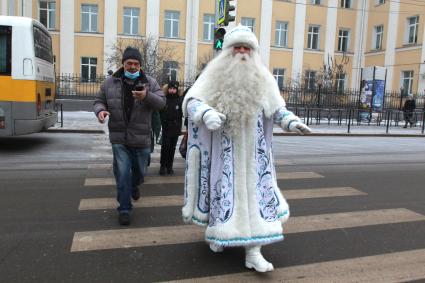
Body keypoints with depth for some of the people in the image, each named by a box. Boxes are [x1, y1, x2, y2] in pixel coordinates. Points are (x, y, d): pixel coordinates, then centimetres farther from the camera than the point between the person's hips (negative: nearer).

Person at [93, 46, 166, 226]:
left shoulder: (149, 82, 0)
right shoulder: (110, 83, 2)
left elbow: (161, 102, -7)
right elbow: (99, 101, 11)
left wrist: (147, 96, -27)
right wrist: (100, 110, -13)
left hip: (141, 138, 1)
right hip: (119, 138, -1)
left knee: (139, 171, 18)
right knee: (122, 174, -2)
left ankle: (134, 186, 53)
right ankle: (124, 209, 10)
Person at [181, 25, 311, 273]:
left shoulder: (263, 79, 3)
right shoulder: (214, 76, -3)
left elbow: (277, 109, 6)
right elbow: (191, 101, -11)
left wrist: (292, 122, -15)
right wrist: (207, 114, -32)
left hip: (252, 152, 2)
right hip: (223, 150, -1)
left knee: (253, 194, -1)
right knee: (222, 191, 10)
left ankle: (253, 252, 5)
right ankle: (218, 232, 34)